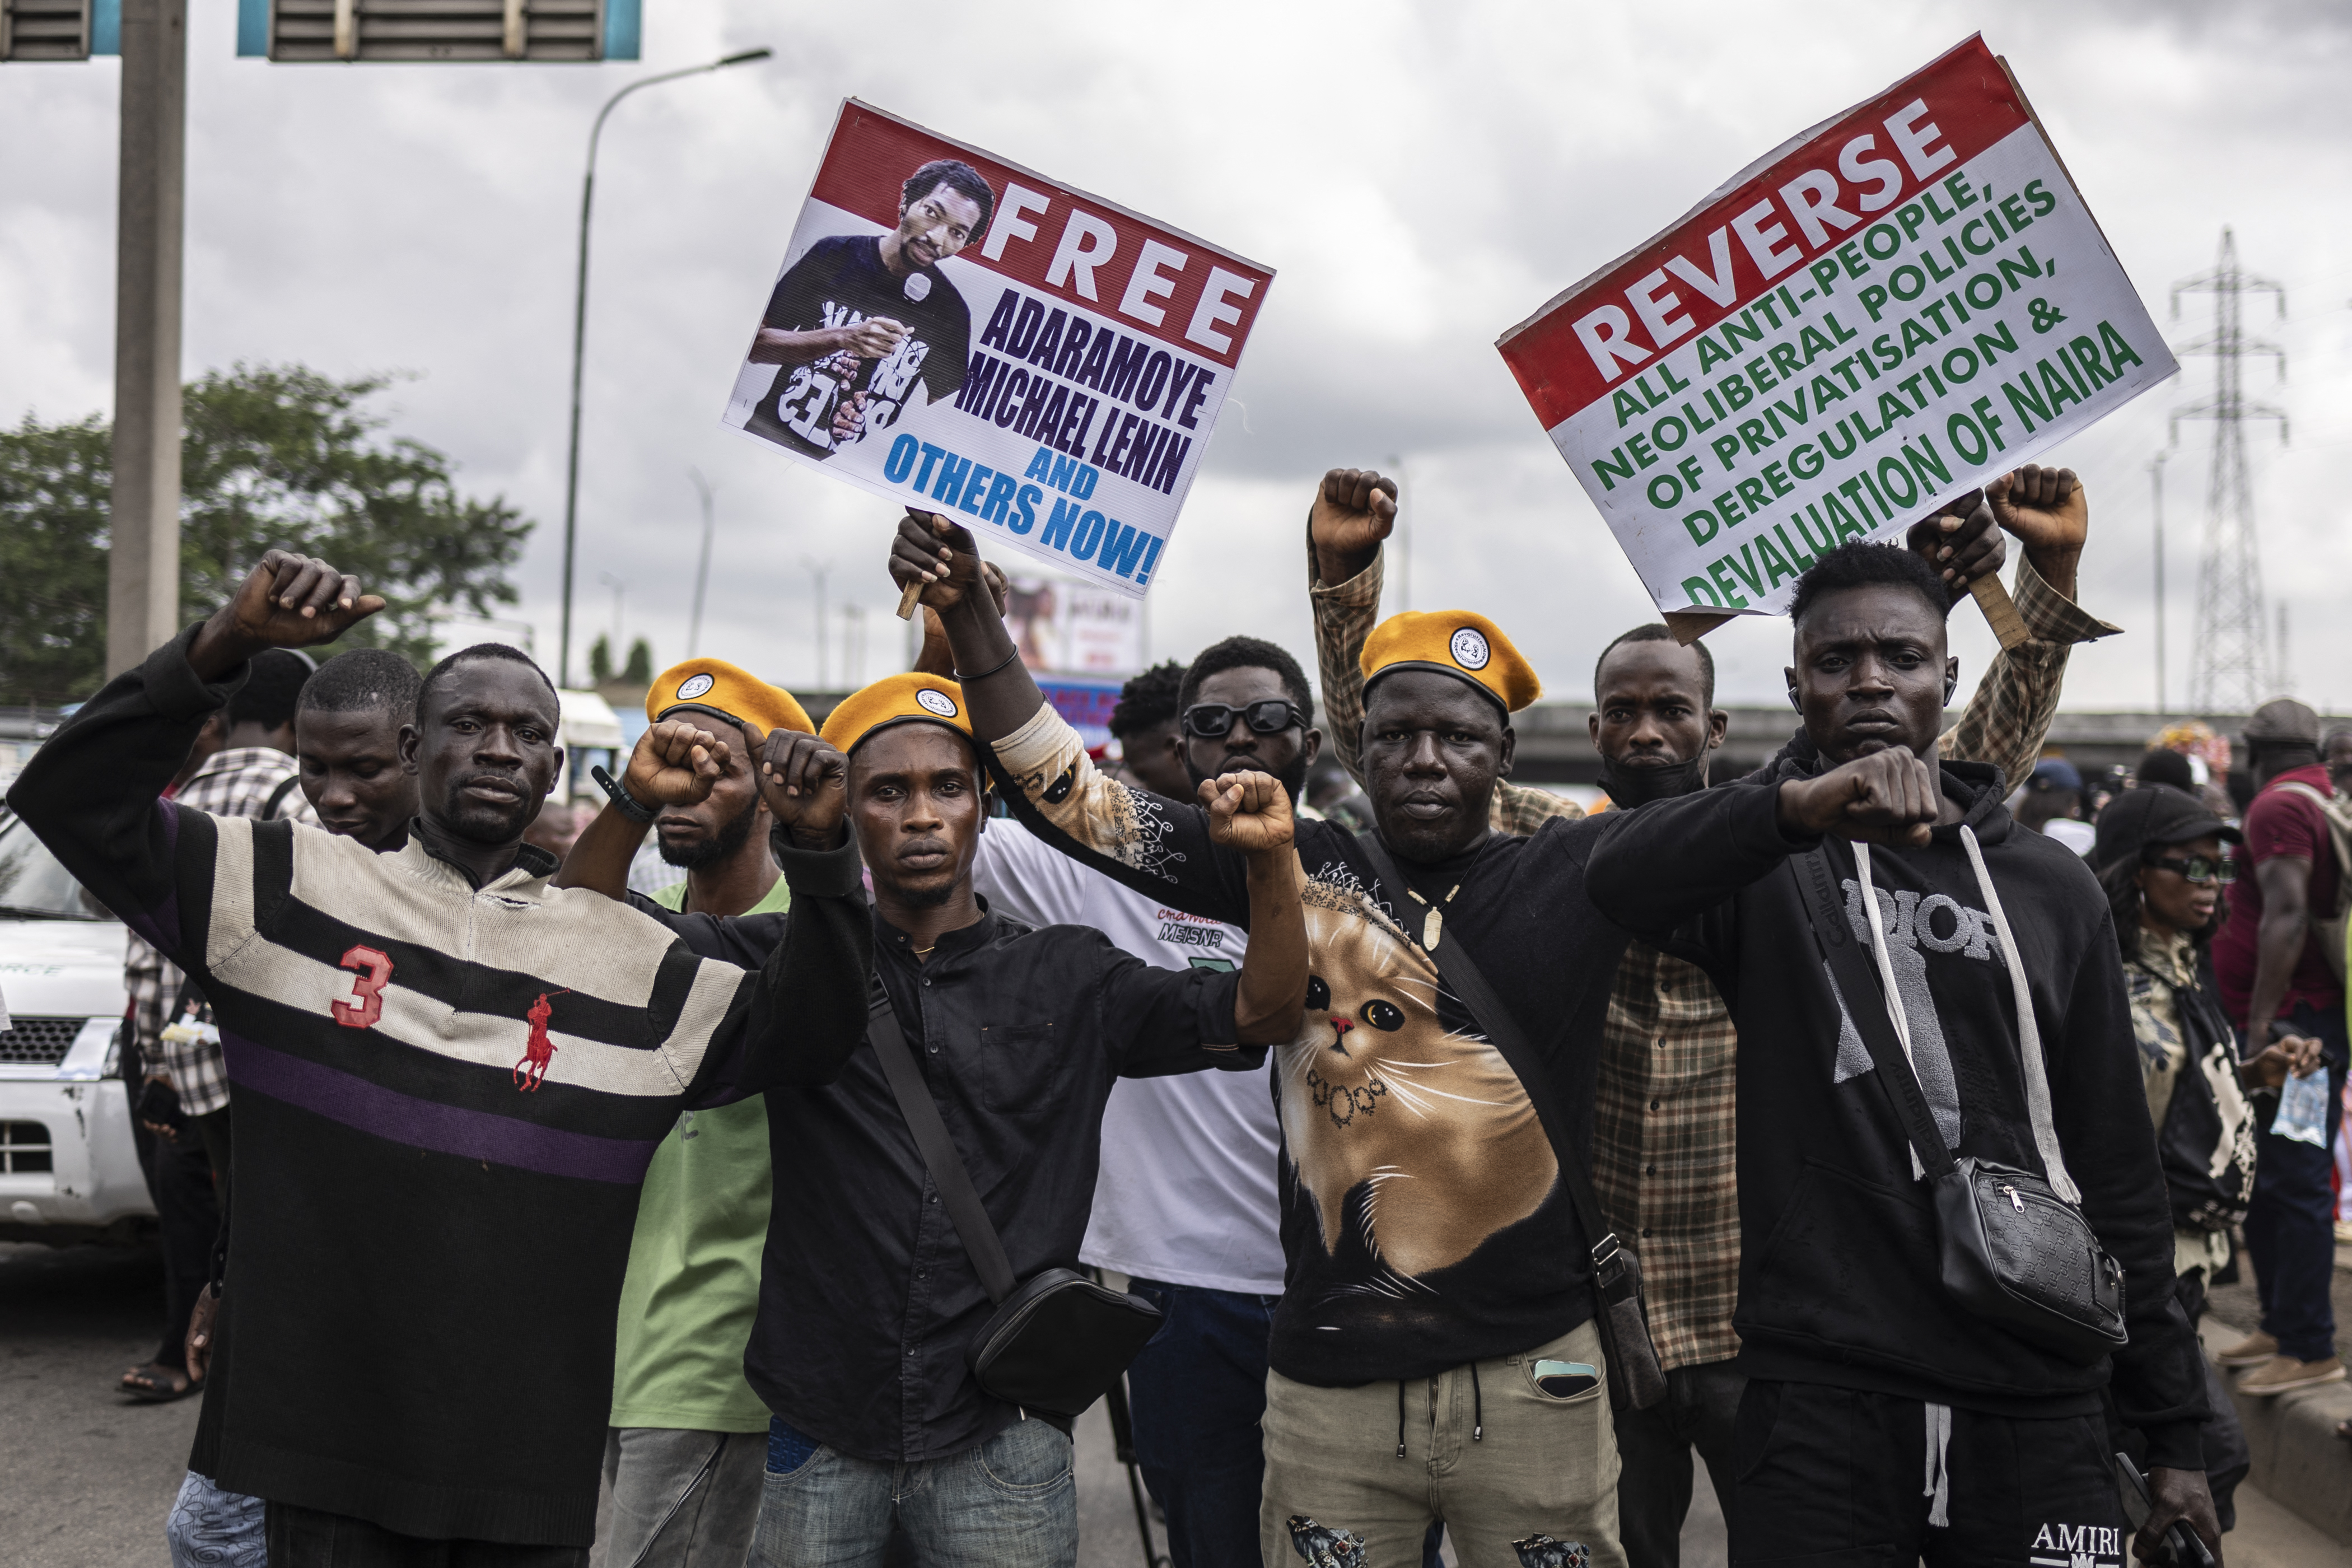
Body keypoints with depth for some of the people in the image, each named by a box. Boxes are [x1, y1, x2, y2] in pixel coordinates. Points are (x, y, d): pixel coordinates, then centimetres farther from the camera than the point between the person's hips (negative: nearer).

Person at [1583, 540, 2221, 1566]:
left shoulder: (2052, 890, 11)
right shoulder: (1765, 868, 4)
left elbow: (2118, 1169, 12)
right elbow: (1620, 878, -20)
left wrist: (2173, 1427, 10)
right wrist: (1800, 805, -37)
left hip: (2037, 1411, 2)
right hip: (1820, 1397, -2)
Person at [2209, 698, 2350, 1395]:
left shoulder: (2278, 807, -12)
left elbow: (2287, 913, -23)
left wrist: (2263, 1021, -24)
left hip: (2290, 1021, -10)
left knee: (2292, 1183, -7)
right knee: (2264, 1180, 17)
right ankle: (2282, 1326, 25)